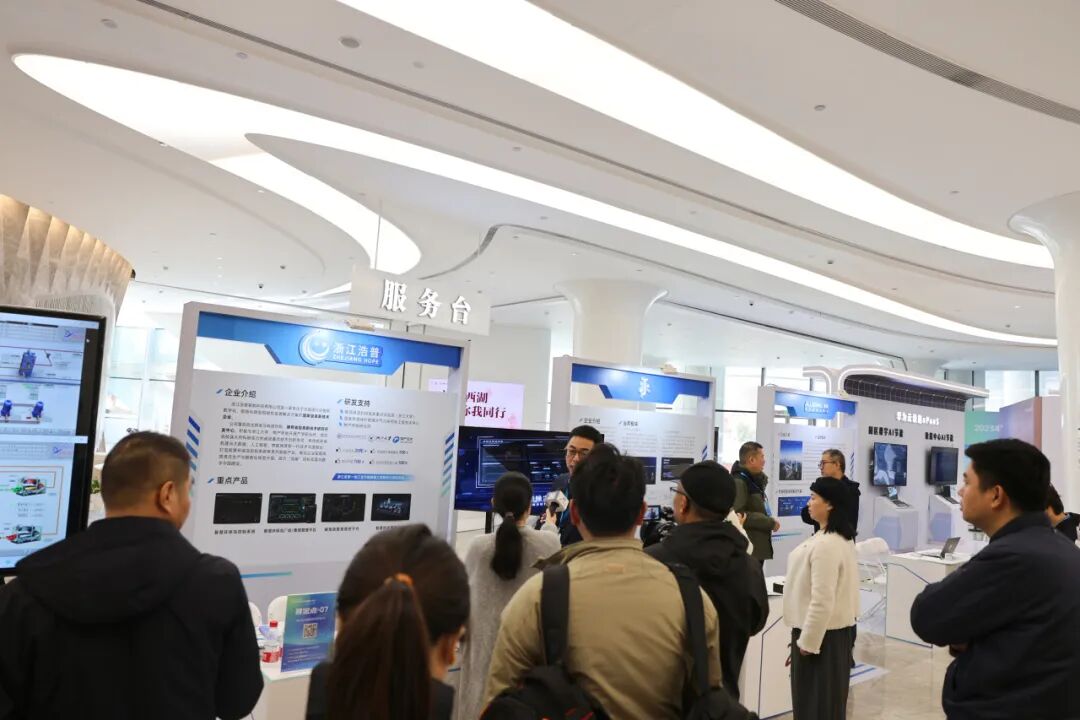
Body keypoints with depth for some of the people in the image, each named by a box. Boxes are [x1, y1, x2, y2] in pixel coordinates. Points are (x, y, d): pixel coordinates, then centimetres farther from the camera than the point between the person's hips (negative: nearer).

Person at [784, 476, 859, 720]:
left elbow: (822, 600, -26)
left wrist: (807, 642, -19)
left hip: (821, 633, -10)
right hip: (835, 629, 10)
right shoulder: (841, 537, 9)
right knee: (827, 699, 18)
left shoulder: (825, 544, -25)